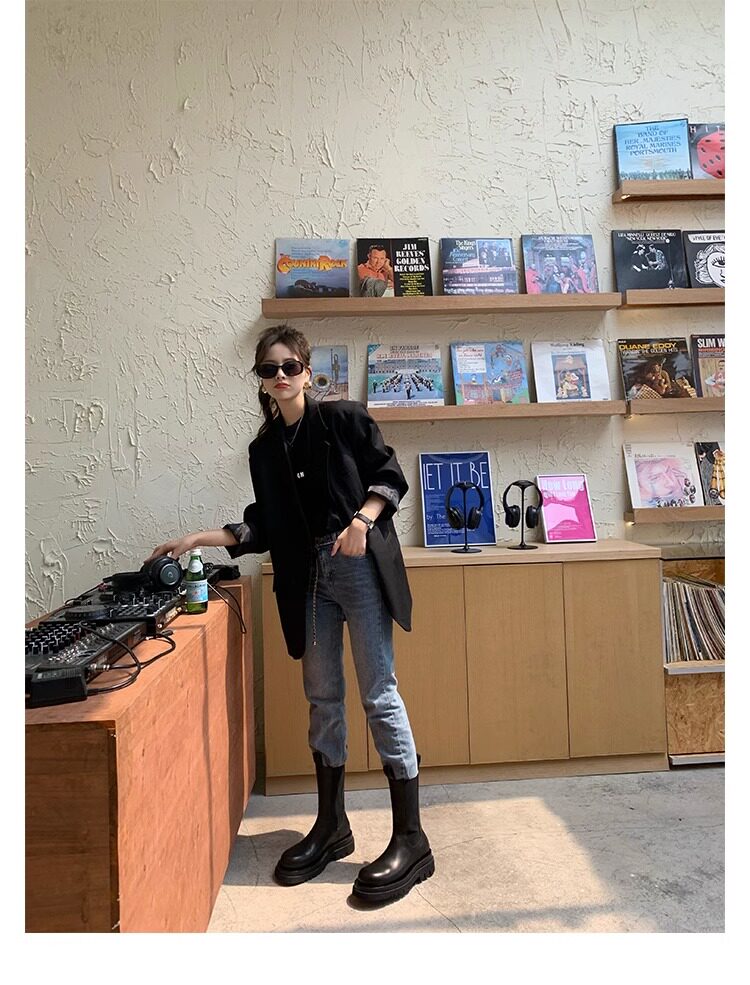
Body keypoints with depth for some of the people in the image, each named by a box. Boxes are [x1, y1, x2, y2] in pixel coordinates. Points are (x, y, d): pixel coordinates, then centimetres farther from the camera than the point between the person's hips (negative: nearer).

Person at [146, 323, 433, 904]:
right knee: (323, 697, 11)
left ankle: (410, 839, 4)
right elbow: (265, 528, 12)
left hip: (360, 568, -5)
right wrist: (198, 540, 6)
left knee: (379, 694, -5)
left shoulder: (344, 419, 0)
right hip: (307, 578, 5)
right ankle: (331, 827, 25)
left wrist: (362, 520, -18)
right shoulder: (265, 449, 13)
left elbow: (390, 475, -1)